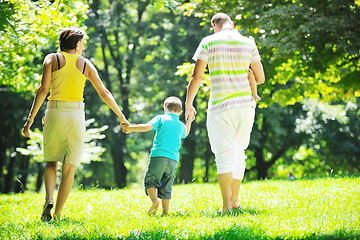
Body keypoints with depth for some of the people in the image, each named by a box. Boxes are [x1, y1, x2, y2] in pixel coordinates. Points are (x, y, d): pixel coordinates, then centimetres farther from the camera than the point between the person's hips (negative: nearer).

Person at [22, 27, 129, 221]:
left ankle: (49, 199, -12)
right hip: (76, 116, 1)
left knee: (51, 163, 14)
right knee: (69, 168, 7)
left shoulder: (52, 59, 4)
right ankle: (57, 214, 4)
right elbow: (104, 93, 10)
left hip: (55, 116, -1)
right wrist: (122, 117, 19)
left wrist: (31, 118, -7)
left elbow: (43, 89, -7)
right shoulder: (86, 64, 8)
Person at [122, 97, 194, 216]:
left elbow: (147, 127, -11)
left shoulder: (161, 118, 4)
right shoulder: (181, 126, 19)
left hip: (158, 156, -4)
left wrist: (130, 128, -5)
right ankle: (165, 211, 3)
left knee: (150, 181, 1)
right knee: (166, 187, 9)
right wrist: (189, 122, 53)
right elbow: (185, 134, 43)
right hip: (173, 160, 4)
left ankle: (155, 200, -24)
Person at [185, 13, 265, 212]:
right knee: (239, 152, 16)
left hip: (220, 107, -3)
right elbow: (260, 78, 8)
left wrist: (188, 104, 8)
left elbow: (196, 77, -4)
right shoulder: (248, 44, 5)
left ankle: (226, 205, -14)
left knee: (224, 154, -4)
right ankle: (235, 200, 22)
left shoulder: (209, 42, -2)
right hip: (245, 106, 3)